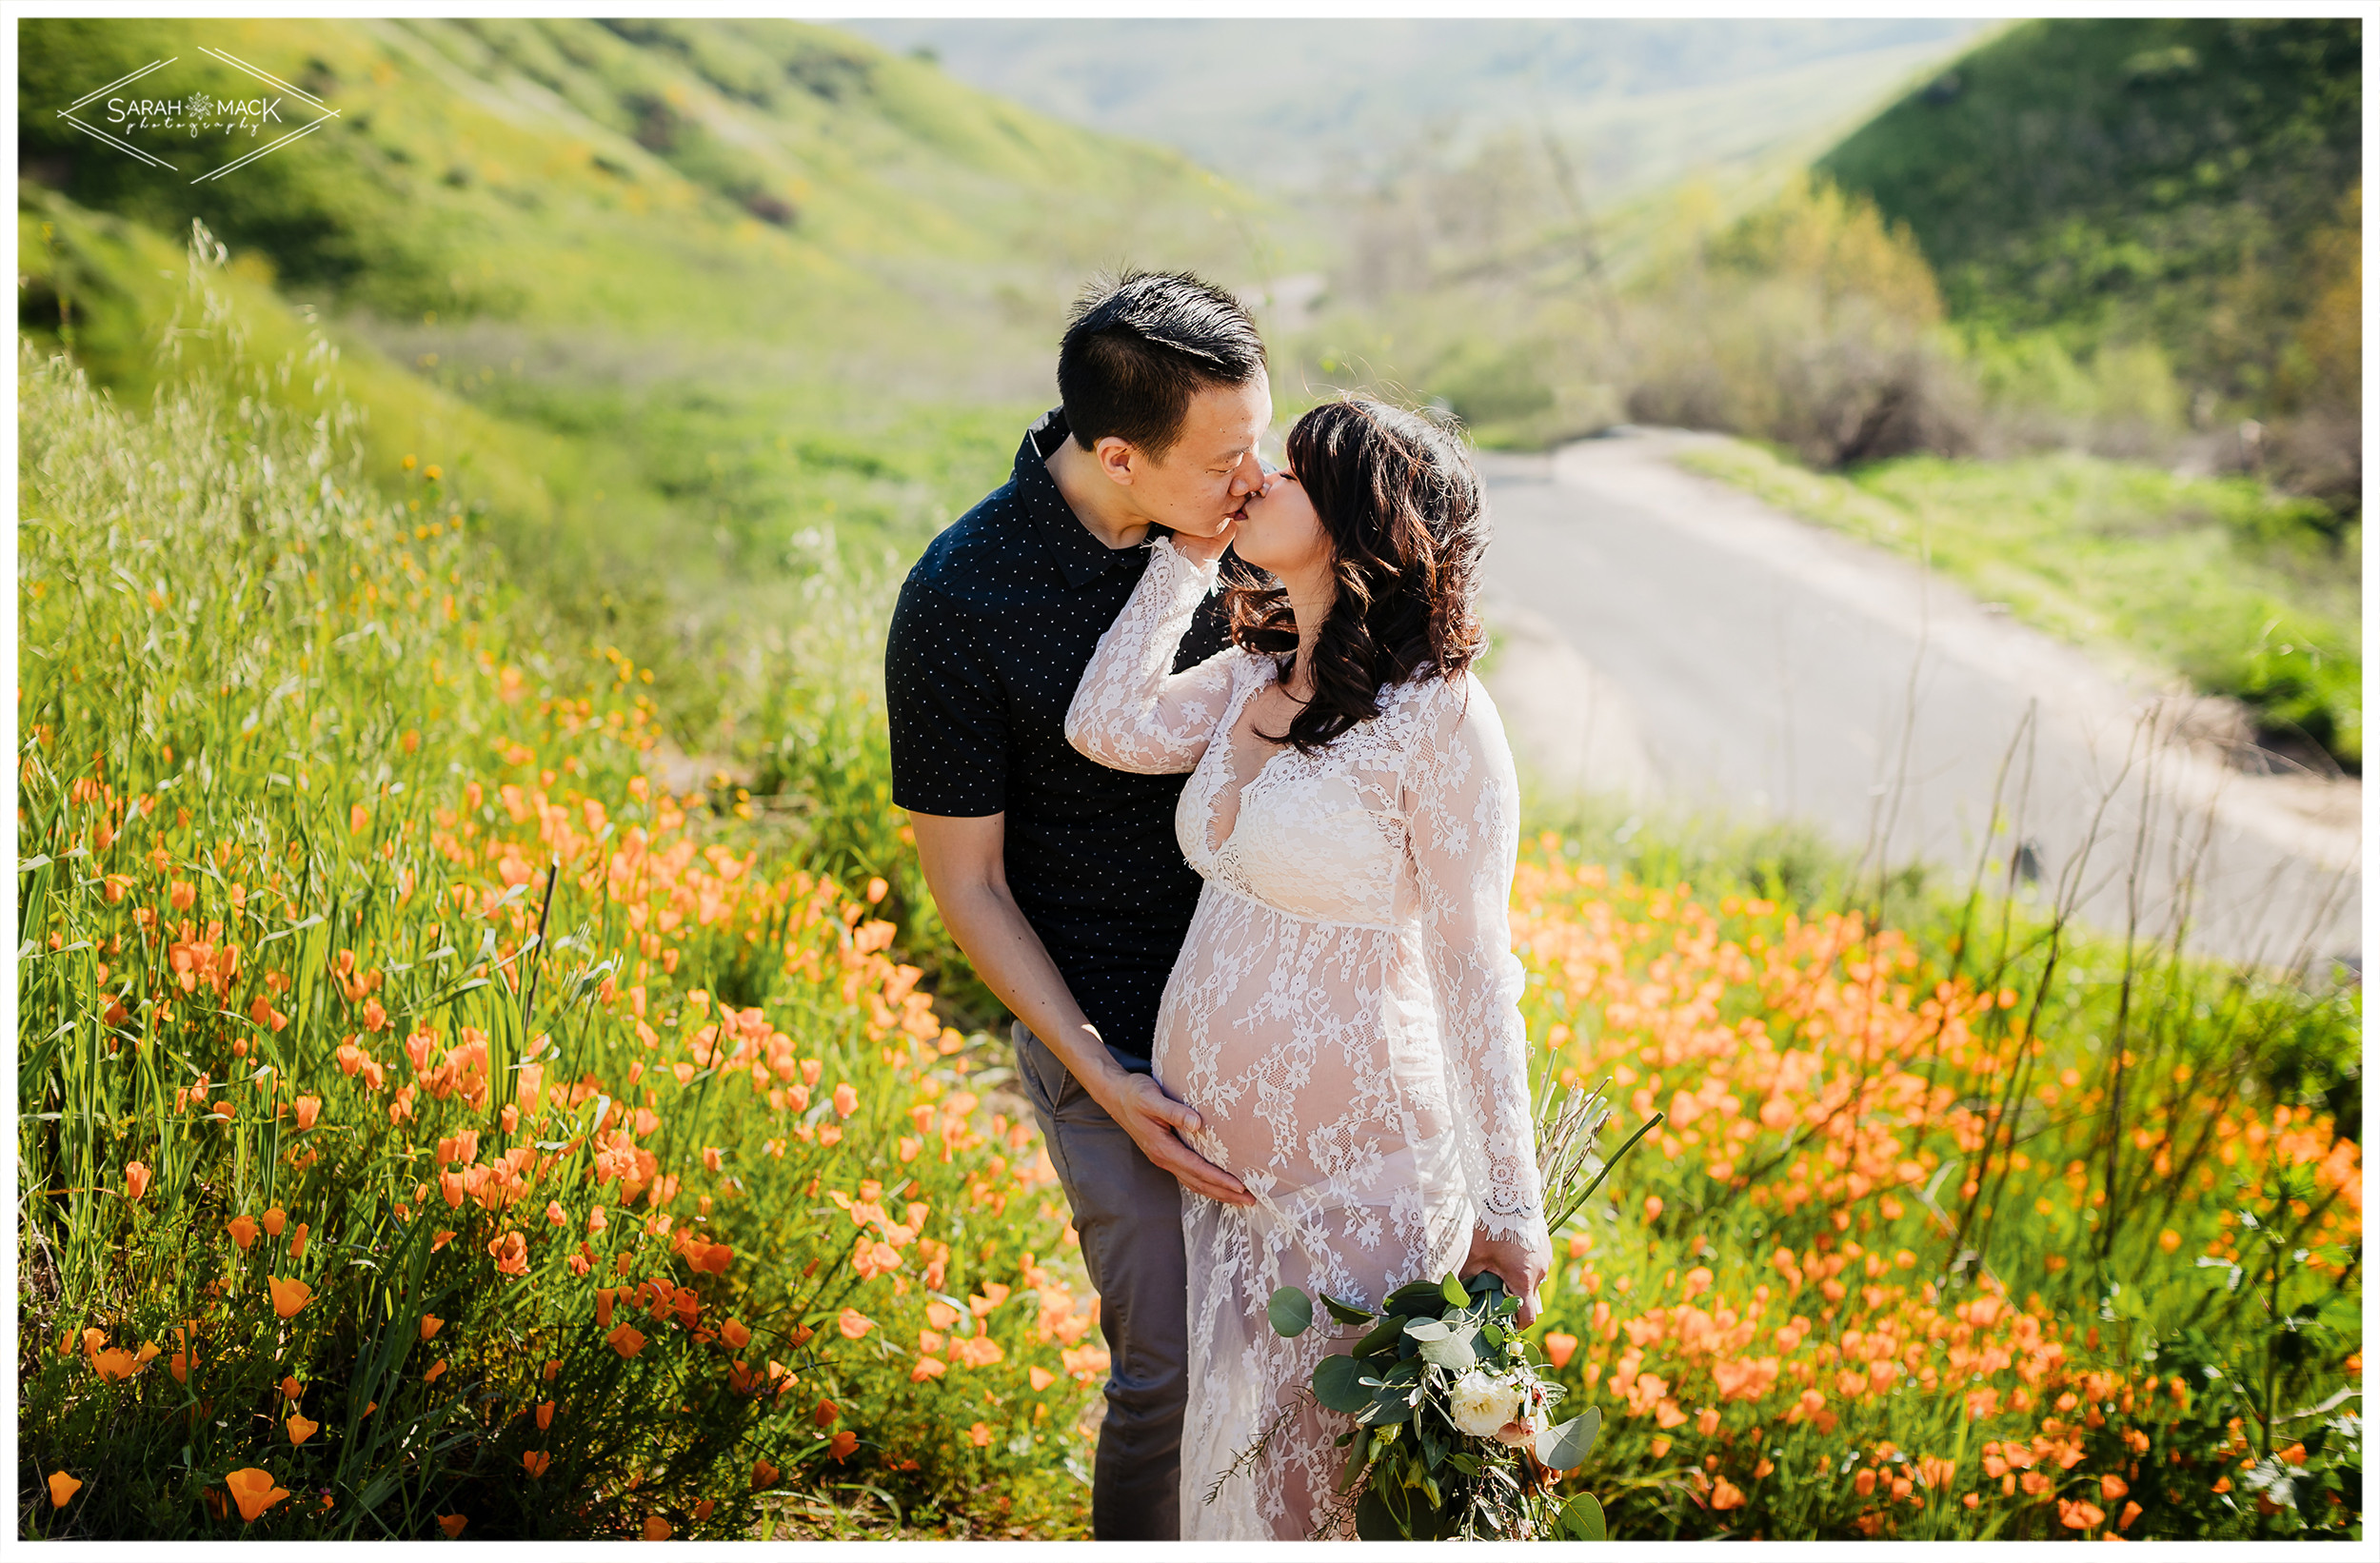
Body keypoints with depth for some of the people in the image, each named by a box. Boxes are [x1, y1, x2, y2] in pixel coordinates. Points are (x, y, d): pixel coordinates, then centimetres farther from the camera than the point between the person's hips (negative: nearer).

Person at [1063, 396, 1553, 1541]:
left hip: (1357, 1175, -7)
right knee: (1236, 1453, 19)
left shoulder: (1438, 717, -15)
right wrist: (1187, 551, -1)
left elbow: (1473, 969, -13)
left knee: (1326, 1469, 8)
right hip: (1216, 1147, 7)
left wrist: (1508, 1207, -10)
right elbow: (1108, 727, -7)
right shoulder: (1251, 677, 7)